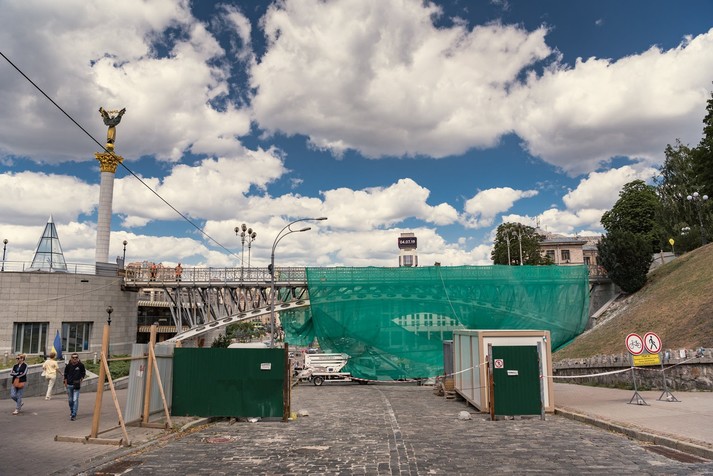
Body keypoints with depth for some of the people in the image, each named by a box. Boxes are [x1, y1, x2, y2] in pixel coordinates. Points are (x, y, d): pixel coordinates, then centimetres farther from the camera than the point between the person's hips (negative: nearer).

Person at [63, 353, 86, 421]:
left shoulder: (81, 365, -7)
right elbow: (65, 375, 6)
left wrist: (81, 380, 1)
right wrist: (65, 384, 4)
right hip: (69, 385, 2)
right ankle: (71, 411, 35)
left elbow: (83, 373, 9)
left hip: (76, 385, -2)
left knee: (75, 400, -10)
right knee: (70, 400, 12)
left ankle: (74, 415, -7)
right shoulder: (68, 365, -5)